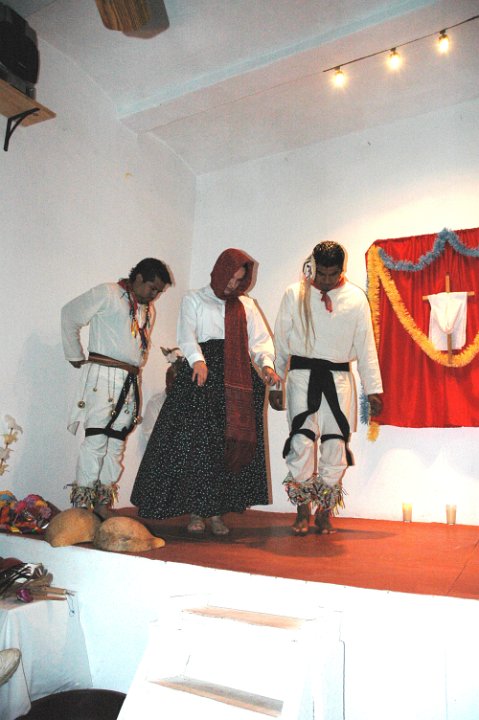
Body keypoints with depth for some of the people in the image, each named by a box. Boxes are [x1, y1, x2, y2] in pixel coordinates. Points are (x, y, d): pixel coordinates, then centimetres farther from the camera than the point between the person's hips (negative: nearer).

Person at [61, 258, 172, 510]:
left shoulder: (149, 310, 20)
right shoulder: (108, 293, -1)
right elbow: (70, 314, -5)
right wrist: (76, 357, -2)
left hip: (130, 381, 7)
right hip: (102, 376, -7)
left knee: (117, 441, 6)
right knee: (96, 439, -11)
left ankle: (104, 504, 14)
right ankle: (81, 506, -4)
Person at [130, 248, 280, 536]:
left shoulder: (247, 305, 21)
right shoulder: (194, 299, 11)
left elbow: (260, 339, 11)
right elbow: (187, 334, -6)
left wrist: (267, 364, -9)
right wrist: (197, 360, -25)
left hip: (239, 380, 3)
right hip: (203, 373, -3)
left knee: (234, 444, 0)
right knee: (197, 442, -8)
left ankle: (217, 512, 9)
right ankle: (195, 512, 4)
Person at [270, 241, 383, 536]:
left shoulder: (356, 298, 4)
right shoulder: (295, 294, 2)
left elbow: (366, 346, 6)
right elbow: (281, 341, 5)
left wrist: (373, 389, 4)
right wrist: (275, 383, 4)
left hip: (339, 377, 1)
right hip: (302, 374, -1)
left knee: (336, 445, 1)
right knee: (302, 441, -10)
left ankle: (325, 511, 16)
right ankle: (303, 511, 6)